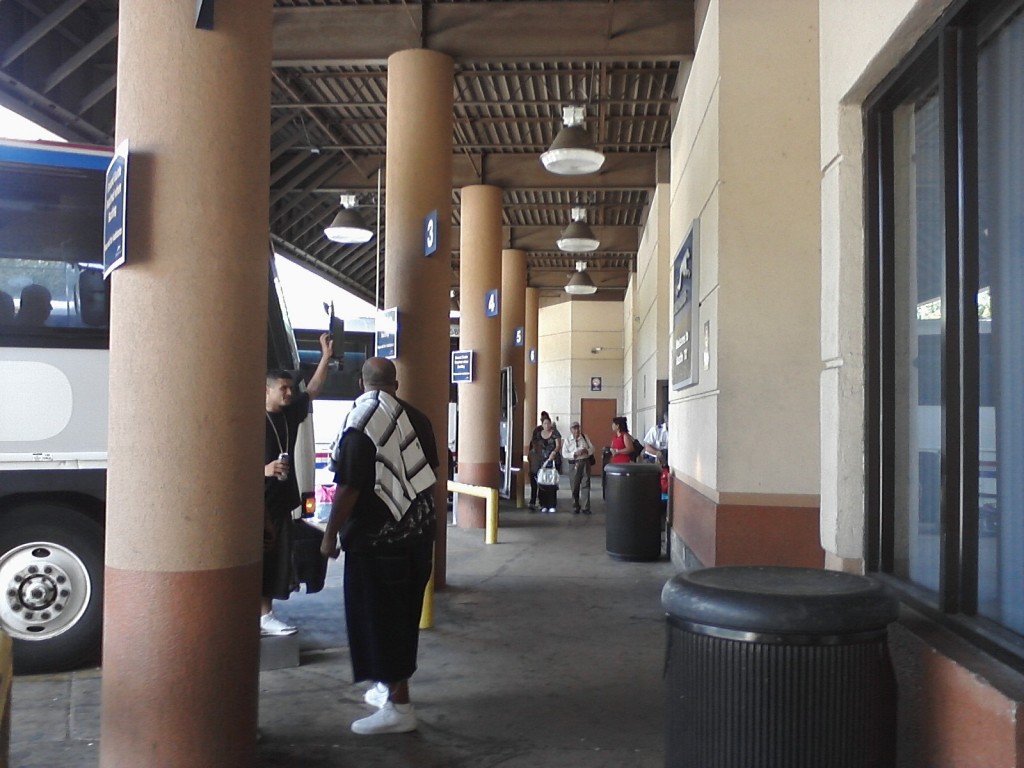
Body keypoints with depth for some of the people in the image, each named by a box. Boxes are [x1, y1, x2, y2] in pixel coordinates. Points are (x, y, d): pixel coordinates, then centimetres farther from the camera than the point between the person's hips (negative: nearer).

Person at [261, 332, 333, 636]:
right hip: (256, 502, -7)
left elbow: (313, 390, 16)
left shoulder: (291, 414, 9)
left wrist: (326, 357, 9)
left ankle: (266, 615, 17)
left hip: (281, 502, 7)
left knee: (277, 559, 9)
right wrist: (264, 469, -29)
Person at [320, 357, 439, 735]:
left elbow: (349, 488, -18)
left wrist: (330, 534, -8)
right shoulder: (416, 419, 5)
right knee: (402, 615, 17)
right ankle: (390, 686, 31)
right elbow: (430, 473, 14)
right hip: (418, 532, 7)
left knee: (377, 617, 1)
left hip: (376, 537, -7)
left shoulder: (359, 423, -14)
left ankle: (398, 706, 3)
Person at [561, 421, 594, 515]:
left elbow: (592, 448, 9)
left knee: (585, 485, -3)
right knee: (575, 487, 6)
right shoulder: (567, 440, 1)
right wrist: (575, 454, -18)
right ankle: (576, 507, 20)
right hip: (574, 464, -1)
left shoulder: (584, 437, 7)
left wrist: (587, 451, -13)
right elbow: (564, 454, -5)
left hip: (585, 463, 1)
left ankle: (585, 508, 0)